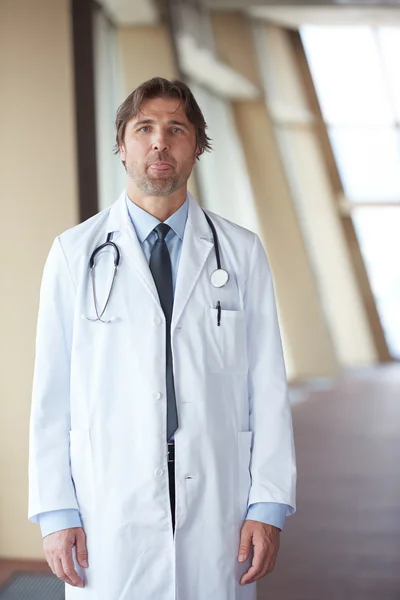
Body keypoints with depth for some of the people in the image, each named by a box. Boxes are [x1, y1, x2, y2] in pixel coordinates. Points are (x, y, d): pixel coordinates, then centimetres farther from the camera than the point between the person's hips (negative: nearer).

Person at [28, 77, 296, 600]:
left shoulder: (241, 253, 5)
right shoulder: (75, 253, 3)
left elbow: (267, 386, 2)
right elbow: (52, 393, 1)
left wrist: (269, 507, -4)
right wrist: (56, 513, -4)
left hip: (217, 508, 1)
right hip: (109, 512, 0)